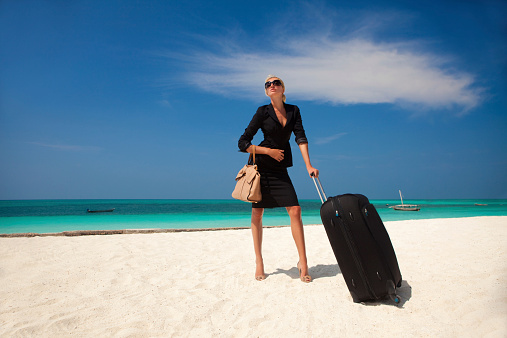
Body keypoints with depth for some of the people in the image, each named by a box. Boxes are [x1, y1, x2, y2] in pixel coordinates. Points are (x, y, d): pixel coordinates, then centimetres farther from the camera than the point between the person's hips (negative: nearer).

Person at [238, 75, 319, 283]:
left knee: (295, 211, -9)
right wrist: (270, 151, -11)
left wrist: (308, 165, -12)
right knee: (257, 214, 2)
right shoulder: (263, 112, -4)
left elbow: (301, 137, -1)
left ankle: (303, 263, -2)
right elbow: (243, 143, -6)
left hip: (280, 171, 3)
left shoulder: (293, 110, 8)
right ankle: (259, 261, 15)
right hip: (260, 167, -2)